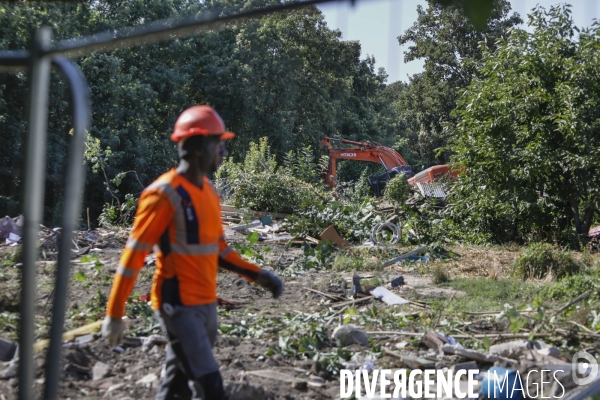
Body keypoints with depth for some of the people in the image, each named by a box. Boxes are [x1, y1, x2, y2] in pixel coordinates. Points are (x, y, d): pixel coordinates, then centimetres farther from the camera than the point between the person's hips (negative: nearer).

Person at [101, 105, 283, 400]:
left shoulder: (208, 191, 11)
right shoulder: (165, 194, -15)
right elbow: (134, 254, -14)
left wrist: (257, 275, 11)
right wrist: (114, 312, -13)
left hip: (207, 303, 8)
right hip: (179, 306, -8)